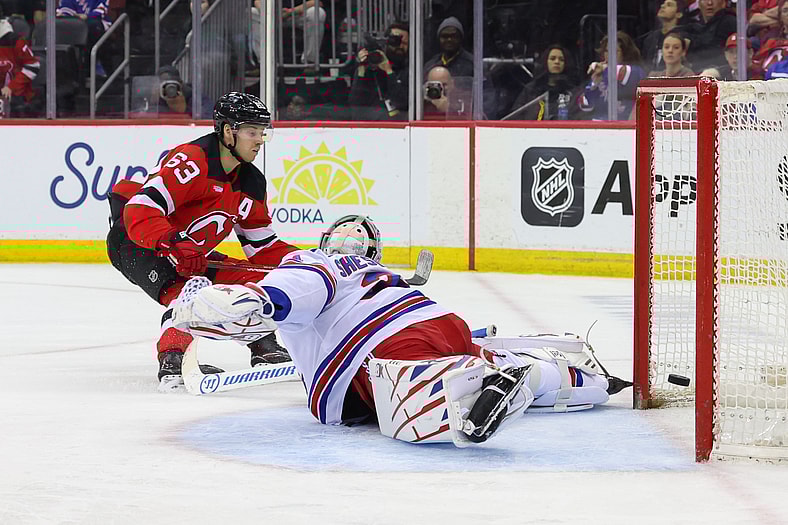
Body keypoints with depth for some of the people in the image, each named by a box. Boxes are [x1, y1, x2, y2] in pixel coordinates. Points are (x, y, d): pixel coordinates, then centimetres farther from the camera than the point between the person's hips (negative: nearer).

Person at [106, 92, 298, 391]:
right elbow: (140, 209, -34)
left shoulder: (252, 182, 4)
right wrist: (174, 245, -47)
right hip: (136, 245, -9)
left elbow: (262, 246, 13)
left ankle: (265, 350, 19)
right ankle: (172, 360, -33)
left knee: (252, 278, 3)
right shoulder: (192, 161, -26)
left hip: (192, 253, 9)